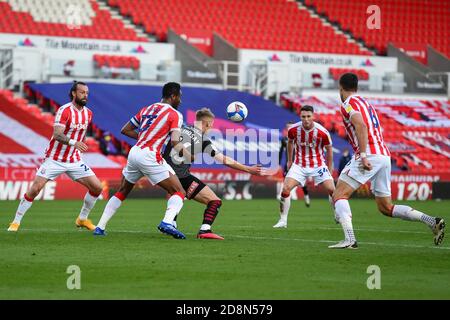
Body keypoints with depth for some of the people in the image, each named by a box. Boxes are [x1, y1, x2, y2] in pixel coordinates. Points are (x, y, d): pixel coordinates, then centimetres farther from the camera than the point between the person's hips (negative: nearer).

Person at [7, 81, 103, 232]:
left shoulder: (88, 113, 4)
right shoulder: (64, 110, -17)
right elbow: (57, 135, -29)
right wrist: (73, 143, -44)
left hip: (75, 161, 6)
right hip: (54, 160, -6)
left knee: (97, 187, -2)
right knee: (35, 188, -13)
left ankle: (82, 219, 17)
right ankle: (16, 221, 1)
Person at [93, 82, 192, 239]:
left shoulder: (146, 109, 20)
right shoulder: (174, 114, 0)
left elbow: (125, 130, 23)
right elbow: (176, 144, -12)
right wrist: (192, 157, -7)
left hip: (134, 152, 6)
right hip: (150, 156, -6)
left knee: (122, 192, 25)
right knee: (179, 192, 0)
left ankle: (100, 227, 21)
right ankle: (167, 222, -25)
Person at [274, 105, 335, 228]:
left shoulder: (322, 132, -18)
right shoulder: (293, 129, -12)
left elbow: (329, 149, -2)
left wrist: (329, 171, 2)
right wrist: (289, 160, 18)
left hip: (318, 165, -1)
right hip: (299, 165, 1)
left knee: (332, 190, -11)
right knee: (285, 189, -14)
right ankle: (283, 220, -2)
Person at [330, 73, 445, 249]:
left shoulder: (348, 104, 0)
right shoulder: (366, 102, 27)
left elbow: (361, 125, -18)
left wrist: (363, 155, -26)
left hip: (369, 154, -8)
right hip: (384, 155, 8)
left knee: (339, 195, -5)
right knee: (386, 207, 12)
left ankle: (349, 239, -22)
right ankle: (432, 222, -1)